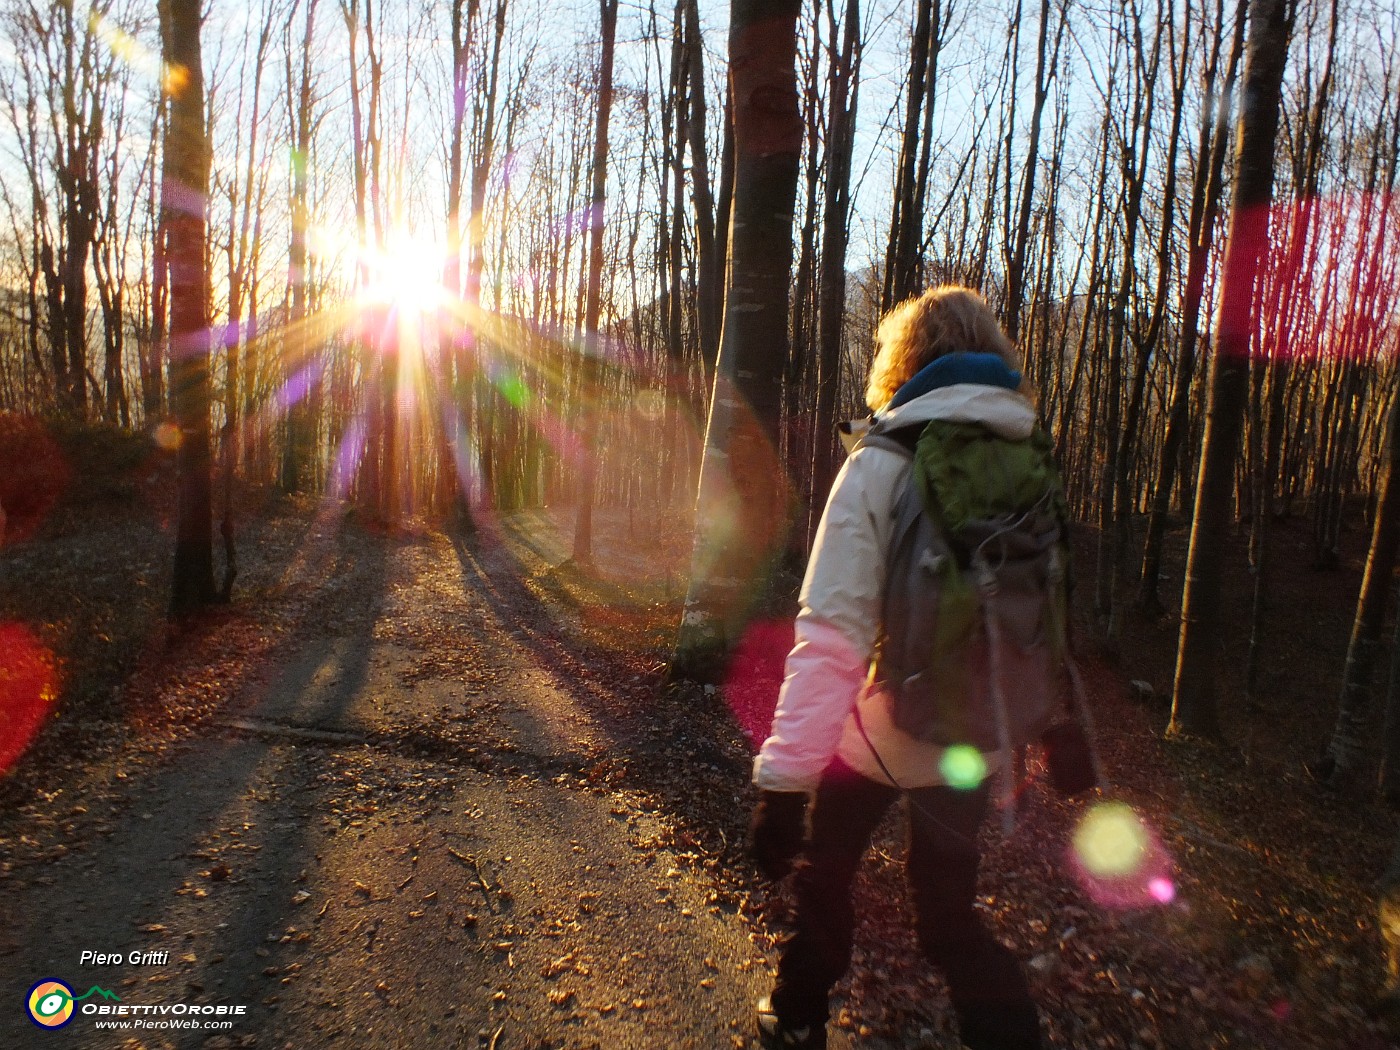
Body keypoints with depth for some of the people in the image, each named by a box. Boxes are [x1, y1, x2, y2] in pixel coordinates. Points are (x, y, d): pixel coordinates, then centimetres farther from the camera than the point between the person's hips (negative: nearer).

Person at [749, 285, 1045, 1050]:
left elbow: (831, 636, -25)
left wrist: (781, 780, -23)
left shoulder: (879, 467, -17)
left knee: (825, 871, 23)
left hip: (878, 733, -3)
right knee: (948, 914, 22)